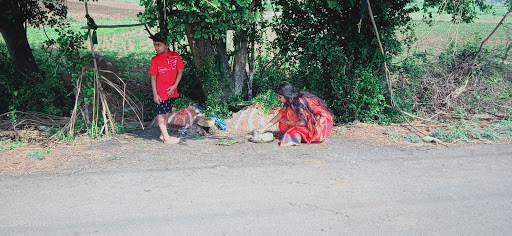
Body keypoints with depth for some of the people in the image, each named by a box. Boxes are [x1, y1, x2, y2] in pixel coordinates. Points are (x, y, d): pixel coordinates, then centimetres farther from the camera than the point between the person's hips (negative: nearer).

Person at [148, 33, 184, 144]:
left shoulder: (175, 56, -2)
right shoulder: (155, 60, -8)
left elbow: (180, 72, 2)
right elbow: (153, 77, -6)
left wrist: (174, 86, -9)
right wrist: (155, 94, -10)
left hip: (171, 92, 4)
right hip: (160, 92, -3)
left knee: (168, 113, 14)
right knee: (161, 114, 0)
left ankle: (163, 135, 29)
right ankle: (167, 138, 6)